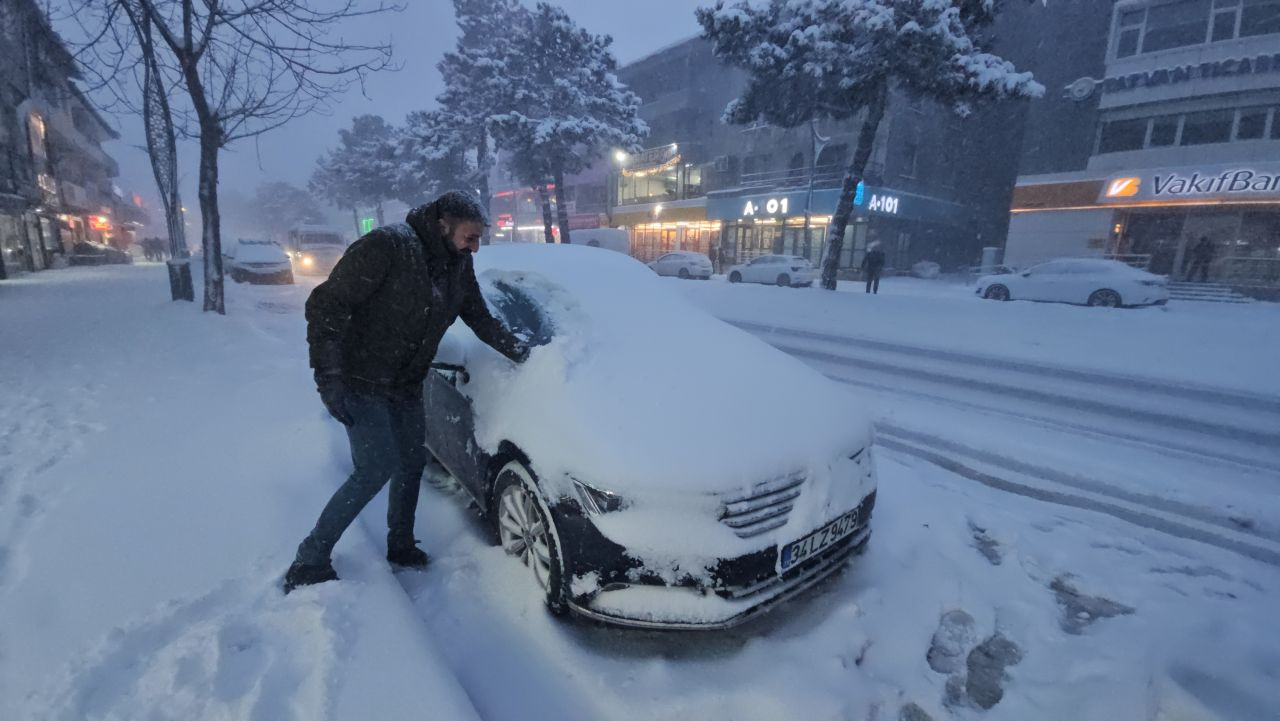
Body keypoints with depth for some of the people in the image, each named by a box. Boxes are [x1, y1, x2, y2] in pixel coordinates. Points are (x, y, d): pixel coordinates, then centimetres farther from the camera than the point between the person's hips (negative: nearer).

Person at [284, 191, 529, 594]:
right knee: (376, 469, -11)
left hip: (406, 386, 8)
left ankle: (401, 546, 33)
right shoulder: (387, 246, -22)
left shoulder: (458, 265, 1)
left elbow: (480, 318, 12)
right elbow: (326, 304, -21)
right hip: (361, 382, -7)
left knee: (411, 464, 14)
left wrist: (517, 350, -2)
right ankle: (309, 563, 6)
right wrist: (329, 375, -25)